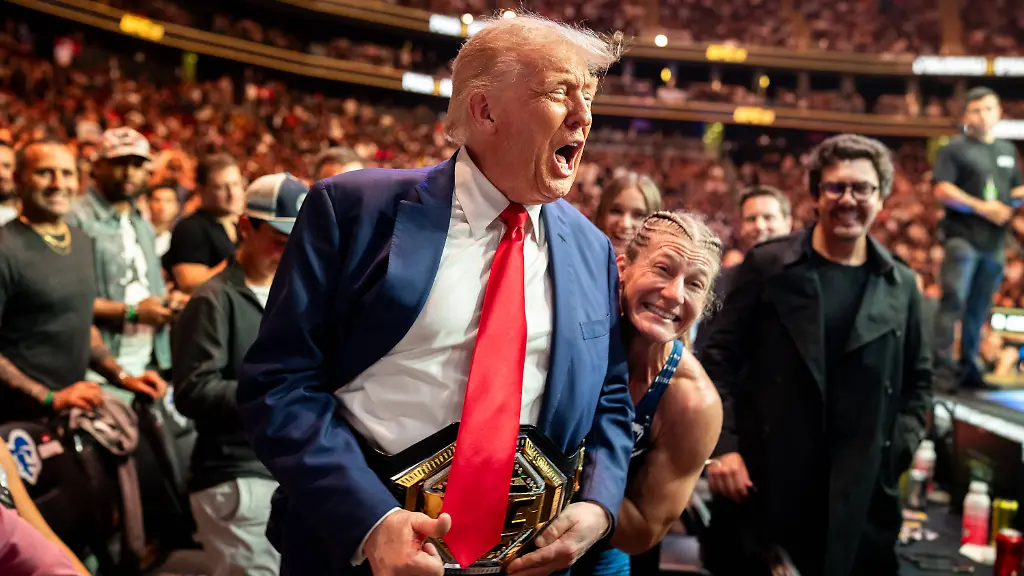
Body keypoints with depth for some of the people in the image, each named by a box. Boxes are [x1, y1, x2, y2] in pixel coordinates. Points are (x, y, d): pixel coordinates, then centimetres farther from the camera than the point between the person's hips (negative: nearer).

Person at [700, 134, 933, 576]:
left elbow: (918, 379, 14)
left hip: (859, 489, 2)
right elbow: (720, 357, -3)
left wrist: (898, 451, 2)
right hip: (760, 478, -2)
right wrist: (722, 444, -10)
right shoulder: (767, 265, -2)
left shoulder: (901, 284, 6)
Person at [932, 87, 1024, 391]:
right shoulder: (954, 148, -2)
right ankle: (943, 369, -9)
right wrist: (981, 207, -19)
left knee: (979, 309, 10)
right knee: (953, 302, -11)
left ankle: (969, 369, 18)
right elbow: (942, 190, -12)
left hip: (995, 242, 6)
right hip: (962, 237, -6)